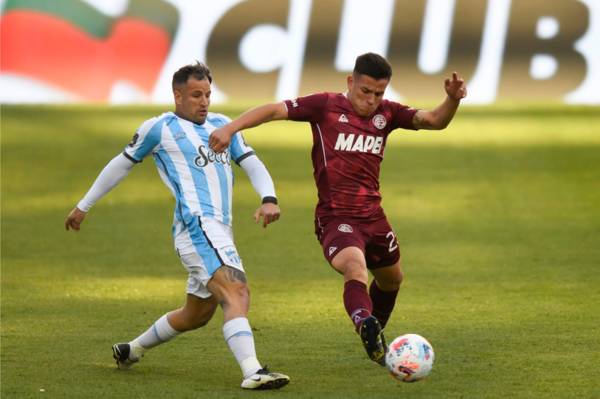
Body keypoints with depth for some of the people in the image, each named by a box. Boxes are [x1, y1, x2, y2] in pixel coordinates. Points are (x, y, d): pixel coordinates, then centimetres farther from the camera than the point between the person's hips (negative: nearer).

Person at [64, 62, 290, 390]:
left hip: (219, 233, 8)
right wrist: (83, 206, 22)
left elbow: (252, 164, 17)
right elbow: (122, 165, 15)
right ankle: (252, 372, -40)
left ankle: (131, 351, 38)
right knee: (237, 293, -26)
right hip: (197, 225, -8)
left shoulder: (222, 125, 21)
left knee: (196, 315, 18)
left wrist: (268, 199, -5)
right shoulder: (160, 128, 5)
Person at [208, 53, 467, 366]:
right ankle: (366, 327, -57)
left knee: (391, 279, 23)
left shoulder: (386, 113, 7)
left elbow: (435, 121, 2)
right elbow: (274, 111, -9)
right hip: (336, 218, -7)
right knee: (356, 269, -33)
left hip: (373, 216, 7)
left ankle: (376, 339, 48)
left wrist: (453, 99, -19)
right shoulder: (326, 105, -5)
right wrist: (230, 128, -21)